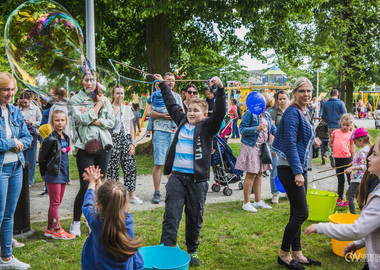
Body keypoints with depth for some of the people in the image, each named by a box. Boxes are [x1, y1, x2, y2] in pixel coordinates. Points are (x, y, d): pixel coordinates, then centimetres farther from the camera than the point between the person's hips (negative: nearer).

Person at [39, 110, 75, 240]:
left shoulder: (66, 138, 10)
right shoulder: (50, 139, -13)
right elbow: (42, 157, -8)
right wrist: (44, 173, 1)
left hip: (63, 174, 8)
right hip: (53, 175, -7)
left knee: (57, 202, 13)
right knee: (55, 203, -1)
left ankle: (50, 229, 22)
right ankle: (57, 230, 6)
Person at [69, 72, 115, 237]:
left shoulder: (104, 99, 13)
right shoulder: (76, 99, 3)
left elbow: (111, 122, 5)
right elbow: (82, 119, -13)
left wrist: (93, 120, -7)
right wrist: (97, 106, -5)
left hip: (104, 145, 4)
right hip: (85, 146, -3)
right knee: (85, 187, -5)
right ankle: (76, 222, 11)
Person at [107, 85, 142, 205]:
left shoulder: (128, 108, 14)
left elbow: (131, 127, 14)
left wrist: (133, 143, 7)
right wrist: (115, 110, -16)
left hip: (127, 139, 4)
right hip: (114, 139, -4)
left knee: (130, 166, 1)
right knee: (113, 167, -4)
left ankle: (131, 194, 11)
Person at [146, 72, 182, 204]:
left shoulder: (177, 96, 20)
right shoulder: (157, 94, 6)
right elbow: (149, 112, -2)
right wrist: (163, 115, -13)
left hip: (175, 132, 4)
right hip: (160, 132, -4)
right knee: (158, 164, -6)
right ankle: (157, 192, 2)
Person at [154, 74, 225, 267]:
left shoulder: (207, 126, 2)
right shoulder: (182, 121, 14)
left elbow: (220, 112, -14)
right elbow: (171, 104, 26)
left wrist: (220, 90, -25)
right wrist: (162, 84, 34)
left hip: (197, 179, -2)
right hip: (177, 177, 3)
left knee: (195, 218, 9)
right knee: (171, 217, -3)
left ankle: (192, 251, 27)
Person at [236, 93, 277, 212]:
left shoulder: (267, 115, 13)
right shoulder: (250, 113, -9)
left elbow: (273, 129, 17)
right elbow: (242, 129, -13)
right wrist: (257, 128, -22)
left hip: (262, 148, 8)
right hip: (251, 147, -8)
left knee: (259, 174, 13)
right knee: (251, 174, -6)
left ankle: (258, 201, 23)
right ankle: (246, 203, 3)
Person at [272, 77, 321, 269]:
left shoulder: (305, 112, 14)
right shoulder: (292, 113, -15)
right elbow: (290, 144, -20)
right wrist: (297, 172, -22)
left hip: (300, 168, 9)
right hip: (290, 169, -9)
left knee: (297, 214, 13)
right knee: (301, 213, -6)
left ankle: (296, 254, 24)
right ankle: (284, 255, 8)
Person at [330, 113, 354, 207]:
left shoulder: (351, 134, 0)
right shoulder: (335, 132, 6)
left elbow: (352, 149, 3)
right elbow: (330, 143, 16)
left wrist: (352, 160, 3)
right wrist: (338, 149, 3)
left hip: (347, 158, -3)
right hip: (337, 158, 3)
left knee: (350, 179, 2)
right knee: (340, 180, 14)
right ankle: (339, 199, 23)